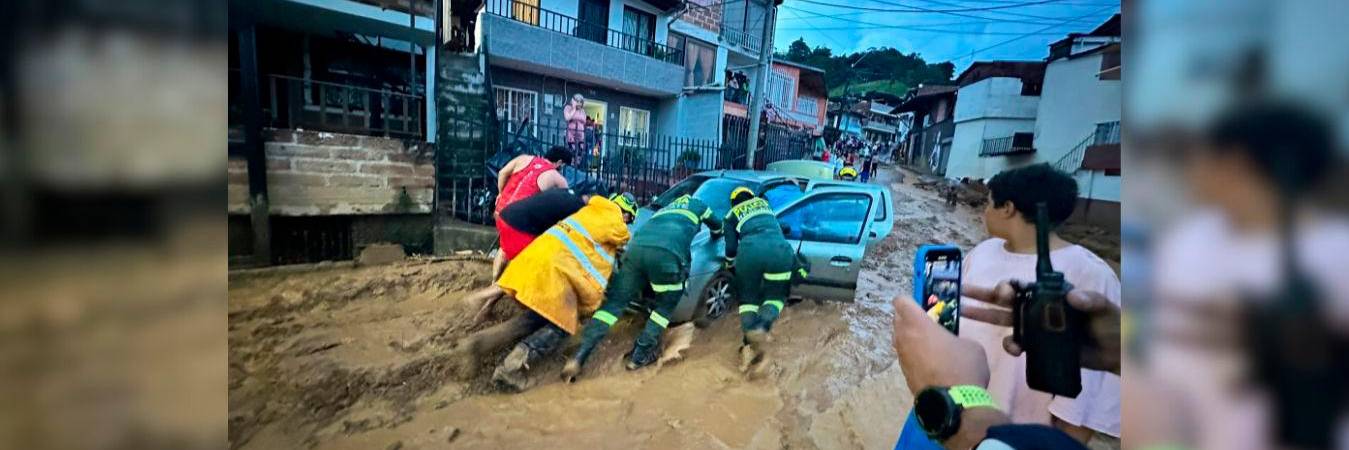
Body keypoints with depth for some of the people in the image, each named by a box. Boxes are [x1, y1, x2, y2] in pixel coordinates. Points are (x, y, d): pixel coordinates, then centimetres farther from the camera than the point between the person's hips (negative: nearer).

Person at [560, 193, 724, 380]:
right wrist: (715, 236, 72)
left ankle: (580, 355, -3)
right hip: (665, 252, -5)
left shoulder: (664, 209, 45)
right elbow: (718, 226, 50)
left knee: (615, 301, 8)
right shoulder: (697, 204, 34)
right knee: (666, 305, 18)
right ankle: (640, 355, 11)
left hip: (636, 247, 5)